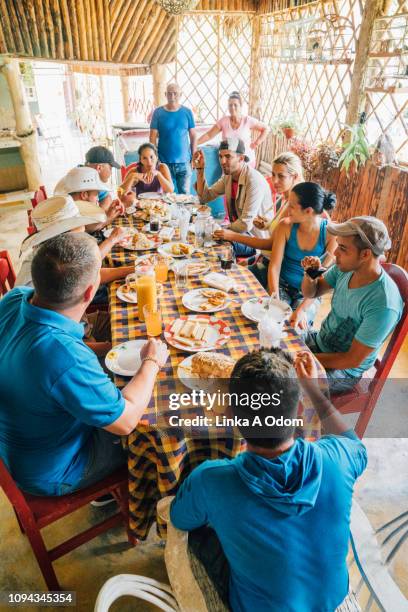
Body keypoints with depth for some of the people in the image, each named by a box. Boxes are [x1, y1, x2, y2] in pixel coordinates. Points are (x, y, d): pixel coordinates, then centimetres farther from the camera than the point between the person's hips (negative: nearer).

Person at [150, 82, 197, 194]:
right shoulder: (158, 112, 1)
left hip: (184, 162, 1)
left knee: (185, 193, 4)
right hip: (164, 162, -1)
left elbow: (193, 136, 7)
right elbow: (153, 138, 1)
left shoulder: (187, 112, 4)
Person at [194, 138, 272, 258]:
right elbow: (204, 197, 8)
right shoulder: (228, 176, 4)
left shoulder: (254, 181, -23)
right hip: (238, 229, 8)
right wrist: (200, 169, -3)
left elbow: (246, 224, -26)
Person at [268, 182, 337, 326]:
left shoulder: (331, 234, -15)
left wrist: (302, 309, -25)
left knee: (297, 325, -24)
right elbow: (274, 266, -12)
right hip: (282, 286, 1)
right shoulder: (285, 226, -12)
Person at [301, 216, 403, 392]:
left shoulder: (383, 305, -32)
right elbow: (311, 293, 5)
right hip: (319, 339, 7)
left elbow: (352, 360, -25)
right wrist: (310, 274, -16)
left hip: (344, 370, -7)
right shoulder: (345, 268, -11)